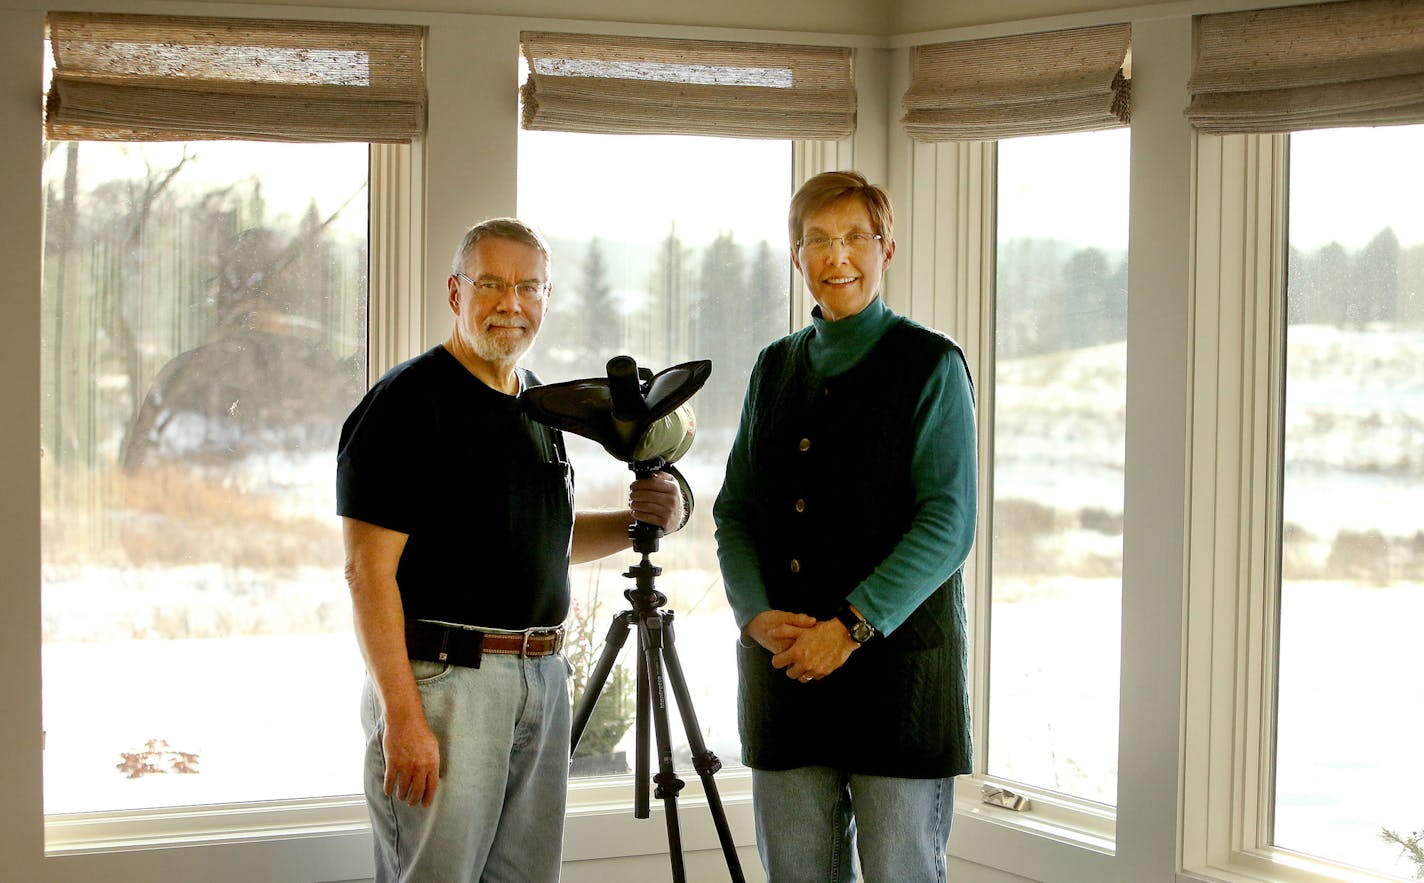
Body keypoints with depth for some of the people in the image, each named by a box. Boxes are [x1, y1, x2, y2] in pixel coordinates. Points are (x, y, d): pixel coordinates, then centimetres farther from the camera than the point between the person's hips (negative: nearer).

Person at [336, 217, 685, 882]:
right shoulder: (408, 401, -9)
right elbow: (369, 569, -15)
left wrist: (639, 522, 7)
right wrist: (401, 716, -21)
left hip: (542, 676, 8)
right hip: (440, 678, -8)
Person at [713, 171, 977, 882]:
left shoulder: (931, 365, 0)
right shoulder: (775, 368, 14)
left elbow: (948, 523, -9)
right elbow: (735, 510, 12)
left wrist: (851, 625, -18)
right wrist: (757, 614, -7)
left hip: (898, 658, -4)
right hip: (782, 665, 4)